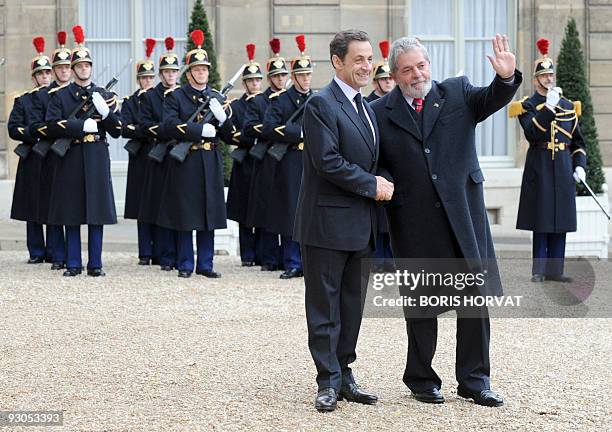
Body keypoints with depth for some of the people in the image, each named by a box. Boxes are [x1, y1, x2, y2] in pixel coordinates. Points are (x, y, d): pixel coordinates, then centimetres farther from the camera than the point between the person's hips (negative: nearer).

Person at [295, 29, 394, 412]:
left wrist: (384, 185, 3)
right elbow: (328, 162, -19)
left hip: (360, 224, 8)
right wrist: (372, 185, -14)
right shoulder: (321, 105, -11)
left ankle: (344, 374, 18)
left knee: (352, 305, 11)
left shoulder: (367, 107, 16)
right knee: (325, 305, -1)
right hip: (328, 222, -8)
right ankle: (329, 382, 3)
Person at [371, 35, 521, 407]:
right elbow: (374, 164, 11)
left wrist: (506, 78, -31)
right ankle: (421, 379, 20)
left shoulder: (458, 92, 7)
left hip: (463, 211, 1)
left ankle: (474, 379, 12)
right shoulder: (381, 112, 5)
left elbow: (490, 100, -10)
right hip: (413, 220, -1)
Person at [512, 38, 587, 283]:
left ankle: (555, 270, 7)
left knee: (561, 222, 3)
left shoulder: (568, 106, 14)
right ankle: (539, 270, 3)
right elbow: (532, 134, -17)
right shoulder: (527, 105, 1)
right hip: (539, 168, -4)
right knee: (541, 223, -3)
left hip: (564, 169, 4)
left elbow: (578, 142, 16)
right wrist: (548, 107, -21)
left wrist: (580, 166, 3)